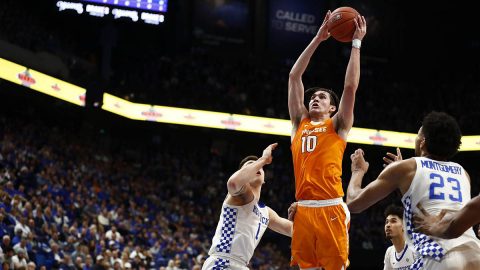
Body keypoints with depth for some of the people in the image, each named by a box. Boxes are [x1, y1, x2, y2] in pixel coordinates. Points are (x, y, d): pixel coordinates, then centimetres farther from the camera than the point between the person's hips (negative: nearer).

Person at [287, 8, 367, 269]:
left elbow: (350, 87, 0)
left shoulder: (336, 126, 10)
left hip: (330, 208, -4)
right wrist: (317, 39, 16)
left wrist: (356, 44, 4)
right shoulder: (300, 123, 19)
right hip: (303, 208, 4)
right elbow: (294, 77, 17)